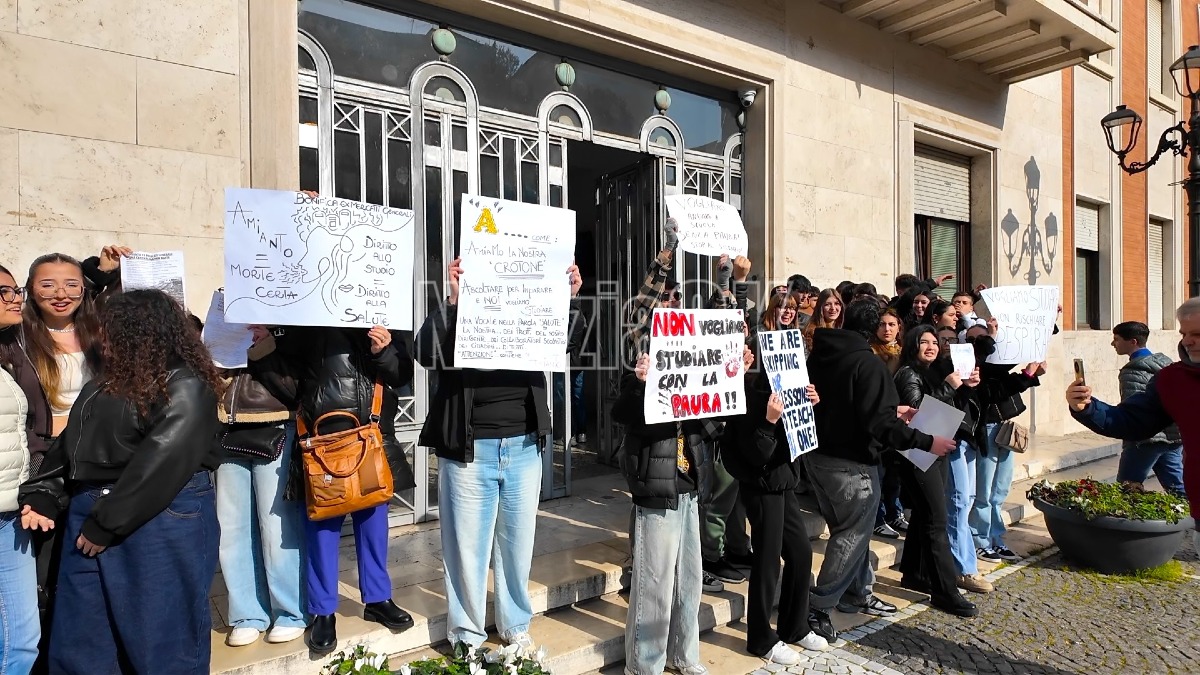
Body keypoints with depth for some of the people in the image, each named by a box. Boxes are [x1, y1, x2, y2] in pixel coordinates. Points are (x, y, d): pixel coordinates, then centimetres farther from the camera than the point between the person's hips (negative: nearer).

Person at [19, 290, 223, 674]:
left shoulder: (183, 386, -13)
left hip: (162, 522, -9)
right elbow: (69, 445, 16)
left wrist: (109, 523, -19)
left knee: (161, 641, 4)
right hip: (89, 518, 9)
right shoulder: (106, 383, 17)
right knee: (80, 643, 15)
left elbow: (161, 461, -21)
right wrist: (43, 497, 2)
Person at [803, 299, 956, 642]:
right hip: (851, 463, -8)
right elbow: (880, 424, -24)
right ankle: (818, 607, 6)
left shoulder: (819, 355, 5)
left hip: (817, 455, 8)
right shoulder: (868, 363, -19)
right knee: (853, 533, 4)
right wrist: (927, 442, -16)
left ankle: (857, 593, 34)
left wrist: (890, 413, 18)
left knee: (849, 527, 21)